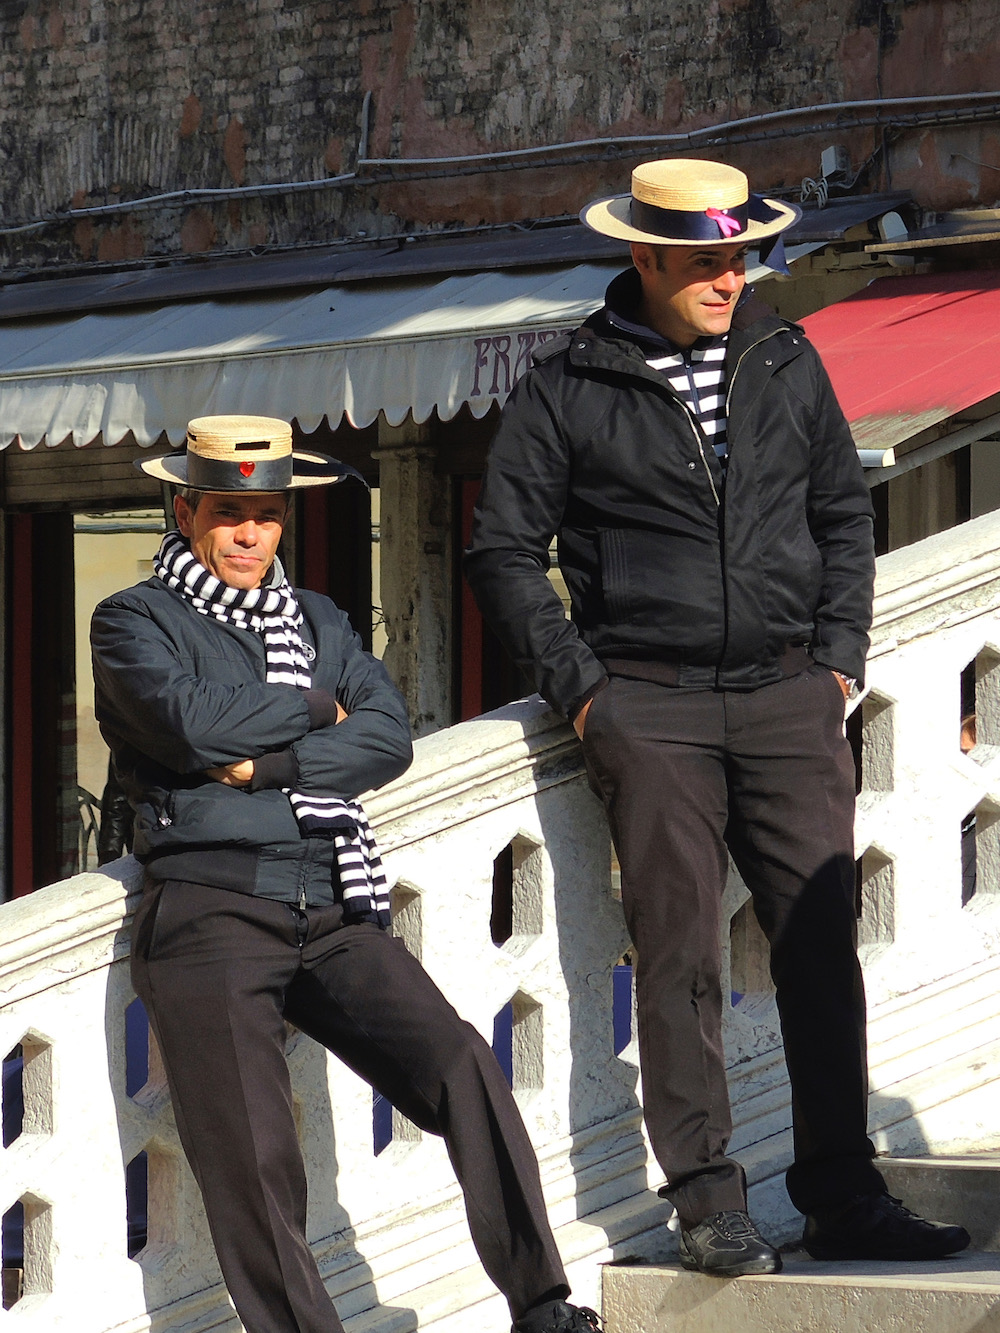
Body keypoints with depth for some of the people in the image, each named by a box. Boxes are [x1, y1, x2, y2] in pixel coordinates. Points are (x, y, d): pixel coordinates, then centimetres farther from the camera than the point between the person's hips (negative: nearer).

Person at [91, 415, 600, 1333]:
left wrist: (268, 764, -7)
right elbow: (193, 724, -10)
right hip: (211, 911, -3)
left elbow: (389, 738, 7)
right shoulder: (135, 622, 10)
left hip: (335, 915, 4)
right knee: (251, 1156, -12)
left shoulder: (318, 621, 24)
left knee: (461, 1065, -17)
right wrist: (315, 708, 5)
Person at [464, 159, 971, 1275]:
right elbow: (503, 551, 5)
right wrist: (579, 685, -1)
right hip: (649, 707, -3)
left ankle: (842, 1195, 4)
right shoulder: (566, 389, 1)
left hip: (786, 695, 3)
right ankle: (707, 1201, -2)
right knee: (679, 950, -6)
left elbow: (844, 517, 20)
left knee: (822, 942, -1)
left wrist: (837, 661, 10)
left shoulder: (785, 362, 11)